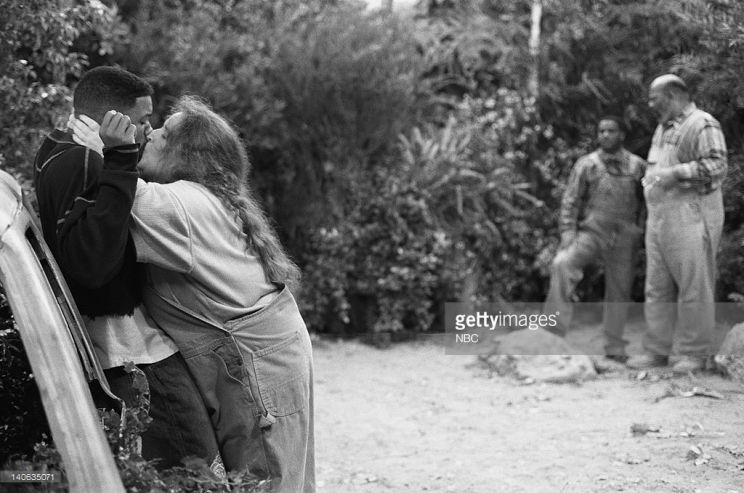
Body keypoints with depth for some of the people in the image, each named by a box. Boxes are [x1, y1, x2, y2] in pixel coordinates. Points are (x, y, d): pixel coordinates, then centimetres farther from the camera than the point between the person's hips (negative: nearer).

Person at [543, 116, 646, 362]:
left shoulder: (638, 166, 3)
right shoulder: (586, 164, 2)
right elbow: (570, 201, 1)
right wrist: (568, 233, -9)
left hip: (623, 239, 1)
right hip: (590, 232, -1)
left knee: (619, 291, 6)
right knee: (562, 264, -27)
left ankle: (614, 347, 20)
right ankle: (554, 329, -25)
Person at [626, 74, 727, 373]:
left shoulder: (702, 125, -9)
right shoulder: (663, 128, 20)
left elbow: (717, 165, -18)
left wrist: (676, 173, -22)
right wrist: (650, 179, 15)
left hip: (690, 218, -9)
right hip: (659, 218, 9)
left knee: (694, 288, -2)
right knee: (657, 289, 9)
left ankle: (693, 354, 5)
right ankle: (656, 351, 15)